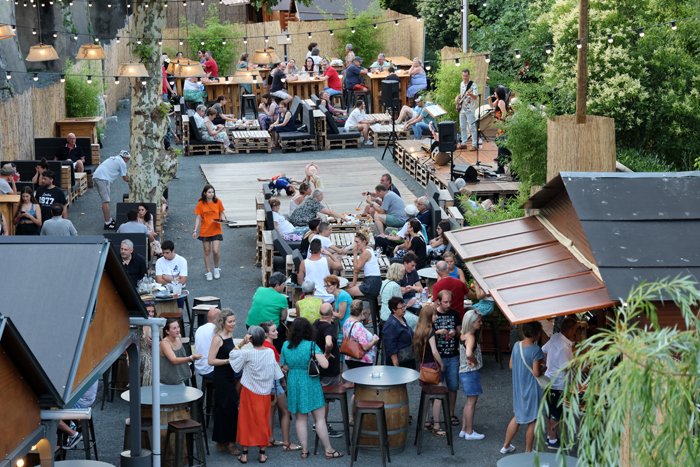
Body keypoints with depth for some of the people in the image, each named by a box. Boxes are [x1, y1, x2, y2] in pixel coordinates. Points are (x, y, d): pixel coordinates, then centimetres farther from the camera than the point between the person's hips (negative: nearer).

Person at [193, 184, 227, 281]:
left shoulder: (218, 202, -3)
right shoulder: (200, 204, -4)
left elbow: (222, 213, 8)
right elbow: (198, 218, -1)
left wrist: (223, 219, -14)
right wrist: (195, 230, -7)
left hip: (216, 230, -1)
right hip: (205, 231, 1)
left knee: (215, 251, -8)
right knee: (207, 251, 8)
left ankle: (216, 268, 18)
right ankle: (208, 272, 19)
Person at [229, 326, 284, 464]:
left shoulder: (247, 353, -16)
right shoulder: (270, 352, -4)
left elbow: (232, 355, -4)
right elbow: (276, 373, 3)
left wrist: (242, 343, -10)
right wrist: (272, 388, 16)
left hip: (249, 392, -3)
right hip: (265, 393, 3)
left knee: (247, 421, 6)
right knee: (263, 421, 11)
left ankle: (244, 453, 9)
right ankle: (262, 454, 14)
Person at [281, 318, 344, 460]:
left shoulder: (286, 346, -1)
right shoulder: (311, 345, -14)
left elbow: (284, 366, 7)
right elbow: (325, 364, -20)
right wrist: (320, 355, -1)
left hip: (293, 384, 4)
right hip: (310, 384, -4)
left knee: (300, 418, 12)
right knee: (320, 418, 3)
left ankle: (304, 450, 16)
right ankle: (328, 450, 8)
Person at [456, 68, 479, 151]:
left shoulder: (473, 85, -12)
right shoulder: (461, 84, 11)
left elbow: (476, 97, -19)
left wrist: (470, 94, -38)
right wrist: (458, 97, 8)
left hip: (470, 109, -8)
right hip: (462, 109, 8)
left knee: (471, 127, -9)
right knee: (462, 127, 11)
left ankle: (474, 145, -8)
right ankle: (463, 143, 19)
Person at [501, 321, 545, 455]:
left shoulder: (517, 346, -1)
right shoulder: (536, 350, -21)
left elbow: (511, 365, 8)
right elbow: (536, 373, -21)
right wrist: (544, 367, -2)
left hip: (518, 388, 6)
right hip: (531, 390, -6)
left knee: (517, 416, 23)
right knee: (532, 421, 9)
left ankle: (506, 446, 29)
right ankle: (528, 452, 17)